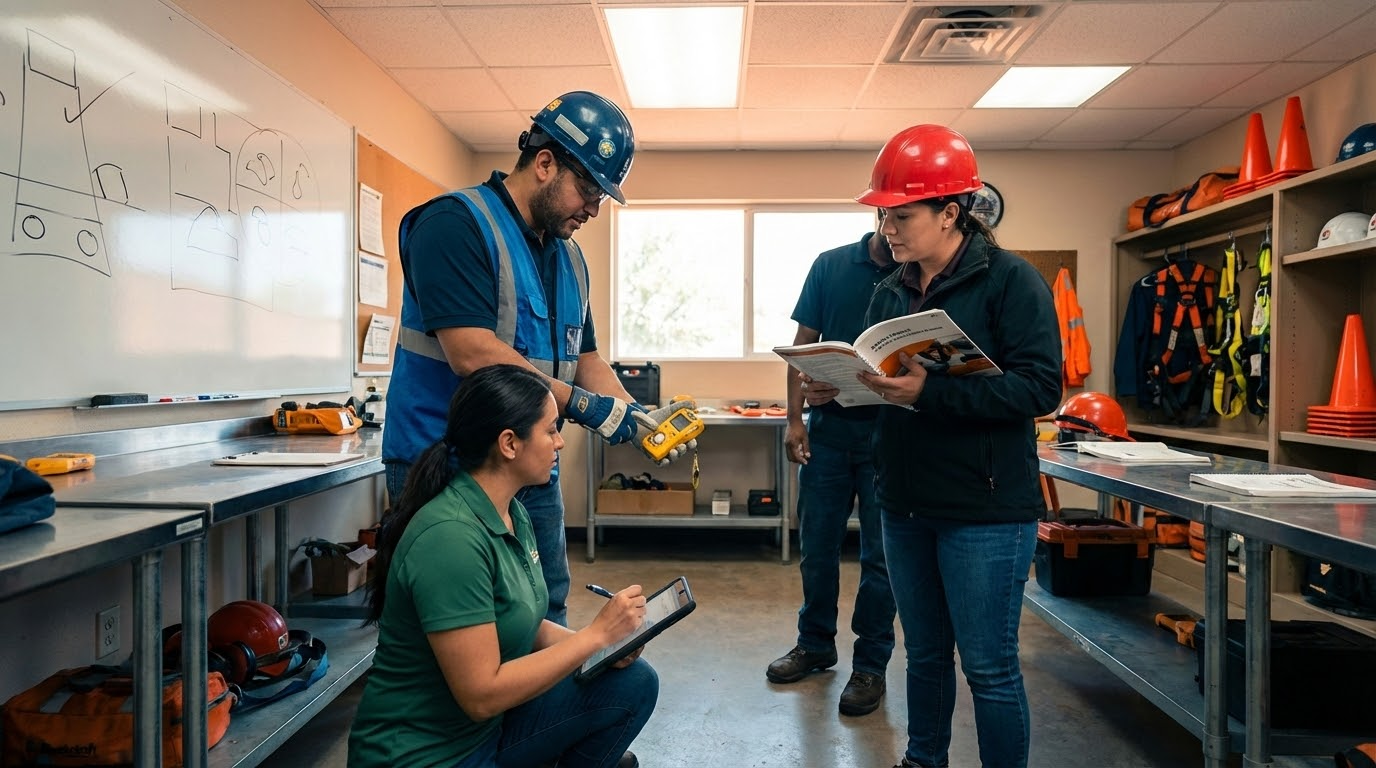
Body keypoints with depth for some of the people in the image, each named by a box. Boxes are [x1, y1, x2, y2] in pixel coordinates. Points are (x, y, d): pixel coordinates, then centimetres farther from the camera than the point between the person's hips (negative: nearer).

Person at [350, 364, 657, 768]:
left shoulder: (512, 513, -1)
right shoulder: (451, 536, -28)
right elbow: (481, 694, -27)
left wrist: (601, 645, -8)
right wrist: (596, 633, -22)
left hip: (488, 726, 8)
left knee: (633, 683, -3)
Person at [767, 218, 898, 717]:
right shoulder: (831, 265, 4)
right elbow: (803, 345, 4)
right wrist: (795, 419, -4)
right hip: (828, 431, 2)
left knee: (881, 556, 8)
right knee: (816, 547, 12)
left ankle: (870, 665, 23)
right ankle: (815, 644, 32)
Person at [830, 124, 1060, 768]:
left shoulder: (1010, 281, -9)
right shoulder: (891, 292, 10)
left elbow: (1040, 386, -19)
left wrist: (929, 392, -28)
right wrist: (836, 387, -7)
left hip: (985, 510, -6)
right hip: (905, 505, 7)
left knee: (989, 668, 4)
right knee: (924, 654, 20)